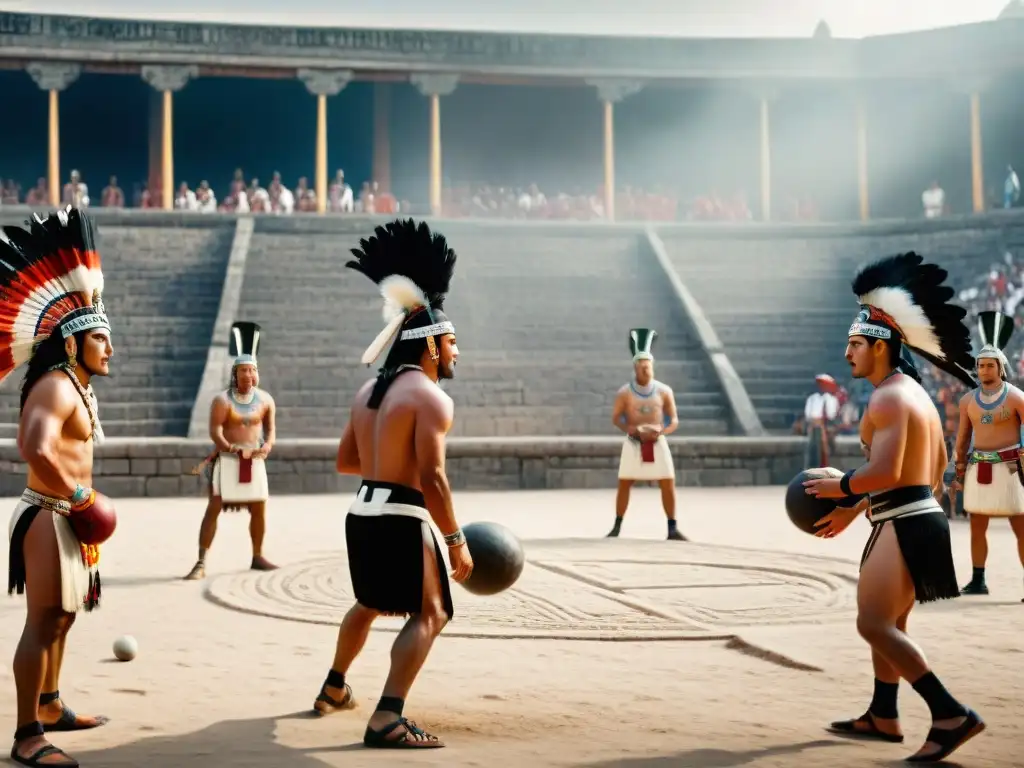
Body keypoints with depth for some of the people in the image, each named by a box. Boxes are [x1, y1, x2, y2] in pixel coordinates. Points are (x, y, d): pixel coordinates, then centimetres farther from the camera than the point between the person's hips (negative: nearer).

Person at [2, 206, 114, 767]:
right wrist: (79, 498, -21)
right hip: (48, 516, -11)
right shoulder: (56, 387, -16)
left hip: (66, 515, 11)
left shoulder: (78, 388, 16)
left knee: (61, 615, 20)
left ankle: (49, 705, 34)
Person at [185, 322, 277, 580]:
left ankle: (257, 557, 28)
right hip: (227, 459, -4)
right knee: (214, 507, -10)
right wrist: (230, 448, -33)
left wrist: (267, 445, -12)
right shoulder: (222, 400, -10)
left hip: (254, 459, 5)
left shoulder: (265, 400, 4)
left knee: (259, 508, 10)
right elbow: (215, 430, -17)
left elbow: (271, 427, 9)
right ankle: (201, 563, -10)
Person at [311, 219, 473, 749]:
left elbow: (345, 461, 19)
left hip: (362, 515, 9)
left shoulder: (369, 391, 13)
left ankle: (333, 690, 44)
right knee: (429, 613, -7)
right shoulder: (431, 398, -13)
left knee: (370, 604, 29)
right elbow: (432, 478, -20)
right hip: (401, 521, -9)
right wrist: (456, 541, -16)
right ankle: (388, 720, -21)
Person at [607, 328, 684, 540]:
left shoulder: (664, 391, -3)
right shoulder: (624, 393, -5)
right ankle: (617, 527, 11)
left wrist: (661, 432, -18)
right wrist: (633, 429, -19)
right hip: (633, 443, -1)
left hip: (657, 442, 1)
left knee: (668, 484, -4)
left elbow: (674, 420, 1)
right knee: (624, 484, 0)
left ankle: (672, 529, 5)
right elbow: (616, 418, -2)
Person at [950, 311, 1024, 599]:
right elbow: (962, 439, 14)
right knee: (977, 527, 7)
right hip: (978, 469, 4)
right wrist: (959, 473, 12)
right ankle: (978, 581, 15)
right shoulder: (968, 400, 7)